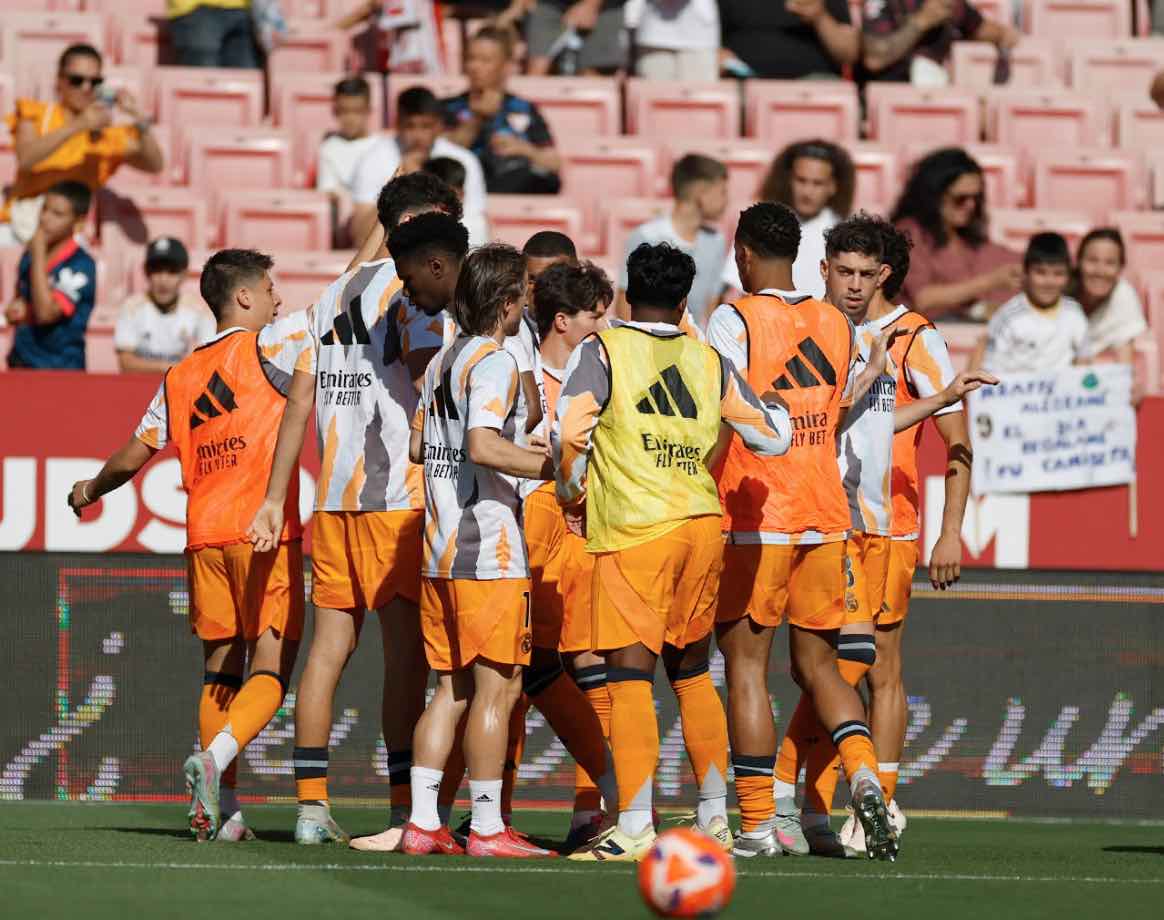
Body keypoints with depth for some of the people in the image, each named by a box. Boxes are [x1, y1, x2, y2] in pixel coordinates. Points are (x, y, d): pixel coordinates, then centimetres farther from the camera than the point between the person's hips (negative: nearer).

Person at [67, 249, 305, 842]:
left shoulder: (180, 377, 15)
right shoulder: (265, 347, -1)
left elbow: (131, 458, 19)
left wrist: (89, 491, 37)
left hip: (205, 537, 6)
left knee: (222, 669, 12)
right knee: (271, 670, -6)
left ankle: (220, 808, 7)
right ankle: (215, 757, -29)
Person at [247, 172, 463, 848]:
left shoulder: (334, 295, 18)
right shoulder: (415, 291, -5)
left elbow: (300, 401, 17)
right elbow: (430, 389, -15)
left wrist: (276, 499, 18)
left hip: (332, 499, 8)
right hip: (398, 495, -8)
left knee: (331, 644, 8)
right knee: (406, 648, -8)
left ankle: (311, 806, 8)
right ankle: (405, 813, -11)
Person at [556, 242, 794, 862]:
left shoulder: (601, 351, -1)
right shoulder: (711, 362, 11)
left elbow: (569, 433, -11)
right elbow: (775, 438, 15)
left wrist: (571, 495, 6)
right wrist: (769, 399, 36)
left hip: (633, 530, -5)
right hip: (703, 522, 5)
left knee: (629, 674, -6)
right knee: (692, 672, 17)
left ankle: (634, 828, -14)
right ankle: (714, 819, 22)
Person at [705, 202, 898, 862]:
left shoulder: (736, 320, -8)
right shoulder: (836, 325, 9)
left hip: (754, 515, -5)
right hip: (826, 513, 5)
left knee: (747, 664, 1)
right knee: (819, 665, 12)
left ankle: (760, 824, -2)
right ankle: (865, 776, -11)